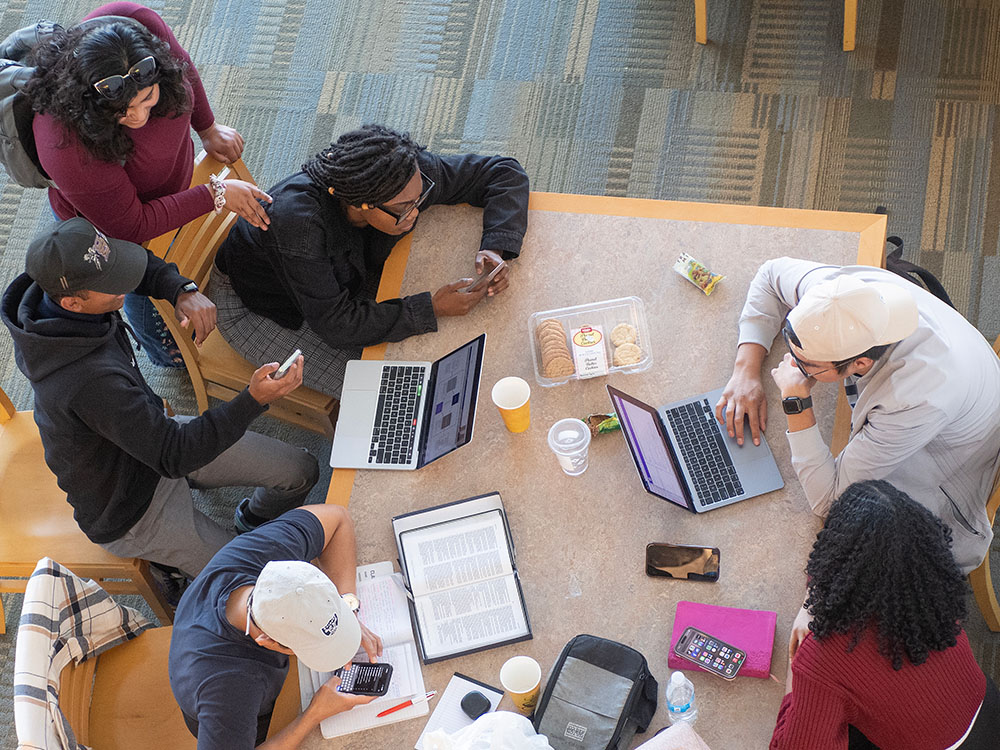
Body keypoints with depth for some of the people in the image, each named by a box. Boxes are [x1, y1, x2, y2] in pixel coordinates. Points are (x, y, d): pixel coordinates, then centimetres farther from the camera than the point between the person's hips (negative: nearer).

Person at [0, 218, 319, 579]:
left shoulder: (56, 283, -17)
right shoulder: (90, 380, -43)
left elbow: (142, 264, 4)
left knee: (301, 471, 7)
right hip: (128, 510, -8)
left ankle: (252, 521, 39)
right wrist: (254, 400, -40)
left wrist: (181, 291, -16)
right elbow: (174, 456, -34)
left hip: (153, 432, 8)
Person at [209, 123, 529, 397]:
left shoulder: (410, 174, -29)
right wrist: (433, 308, -39)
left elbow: (504, 172, -16)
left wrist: (495, 249, -32)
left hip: (342, 281, 6)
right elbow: (336, 324, -36)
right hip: (256, 306, -5)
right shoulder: (297, 221, -44)